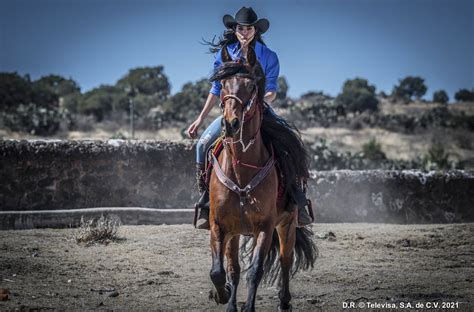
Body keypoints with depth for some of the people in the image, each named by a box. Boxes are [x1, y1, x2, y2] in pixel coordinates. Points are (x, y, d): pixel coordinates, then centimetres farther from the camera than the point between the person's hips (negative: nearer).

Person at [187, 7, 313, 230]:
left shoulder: (268, 57, -1)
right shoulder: (225, 54, 4)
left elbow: (272, 91, -3)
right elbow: (216, 90, 10)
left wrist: (261, 100, -27)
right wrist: (200, 119, 7)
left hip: (261, 110, -1)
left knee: (292, 145, -24)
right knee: (204, 144, -24)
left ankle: (298, 204, -16)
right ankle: (206, 206, -17)